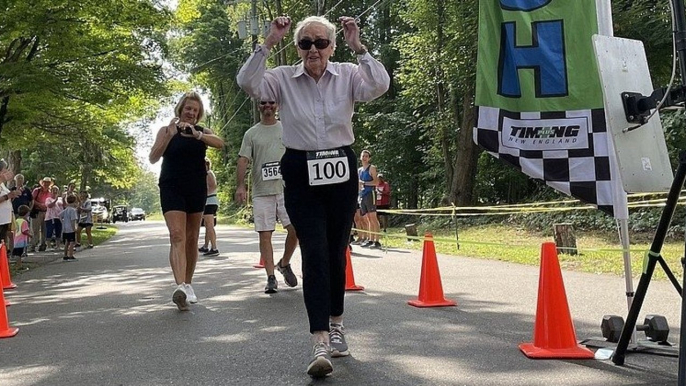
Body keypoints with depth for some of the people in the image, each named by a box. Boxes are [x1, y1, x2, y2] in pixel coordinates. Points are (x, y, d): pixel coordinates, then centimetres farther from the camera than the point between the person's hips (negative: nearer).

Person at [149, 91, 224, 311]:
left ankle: (188, 285, 23)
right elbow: (153, 158, -8)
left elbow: (220, 143, -14)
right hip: (172, 188, -3)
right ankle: (180, 286, -29)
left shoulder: (202, 132, 7)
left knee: (192, 238, 10)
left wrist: (196, 134, -30)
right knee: (177, 236, -17)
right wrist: (170, 135, -20)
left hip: (197, 190, 3)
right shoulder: (166, 130, 3)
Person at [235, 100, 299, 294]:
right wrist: (240, 186, -10)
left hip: (286, 188, 0)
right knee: (265, 234, 0)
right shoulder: (251, 133, 9)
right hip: (261, 192, 0)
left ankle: (284, 263, 18)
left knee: (295, 228, -8)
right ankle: (271, 277, 6)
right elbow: (243, 160, 2)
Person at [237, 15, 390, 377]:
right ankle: (320, 343, -10)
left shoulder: (348, 75, 2)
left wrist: (358, 47, -20)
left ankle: (336, 324, 32)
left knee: (336, 252, 11)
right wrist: (268, 43, -19)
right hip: (300, 174, -1)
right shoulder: (283, 78, 2)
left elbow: (380, 85, -16)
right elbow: (248, 82, -14)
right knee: (314, 253, -10)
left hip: (341, 170, 1)